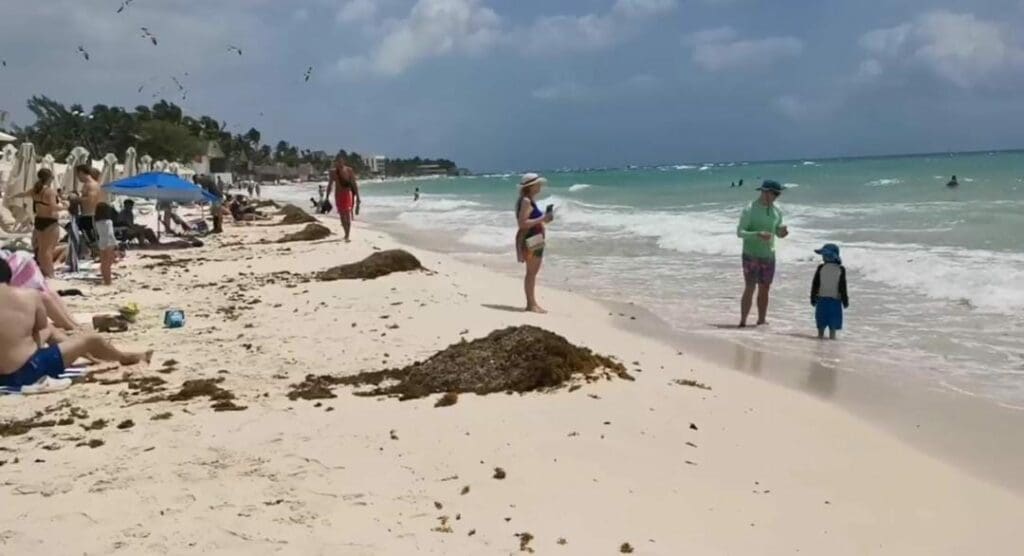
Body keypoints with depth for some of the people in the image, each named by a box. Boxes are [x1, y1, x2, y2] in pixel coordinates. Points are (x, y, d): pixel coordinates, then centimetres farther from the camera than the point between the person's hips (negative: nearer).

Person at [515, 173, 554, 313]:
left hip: (535, 240, 10)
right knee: (531, 272, -6)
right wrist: (542, 219, -22)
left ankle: (532, 303, 19)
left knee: (533, 272, 13)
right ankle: (531, 304, -2)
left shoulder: (530, 201, 16)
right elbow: (523, 223, -22)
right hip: (530, 240, -10)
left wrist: (544, 219, 13)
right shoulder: (526, 201, -15)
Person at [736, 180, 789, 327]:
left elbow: (778, 232, 16)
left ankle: (761, 320, 17)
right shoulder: (750, 210, -11)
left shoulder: (776, 211, 6)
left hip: (768, 255, 5)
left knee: (765, 289, 9)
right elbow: (740, 232, -14)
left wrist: (783, 232, -9)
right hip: (751, 254, -5)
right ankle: (743, 322, -2)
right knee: (750, 288, -7)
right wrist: (758, 234, -29)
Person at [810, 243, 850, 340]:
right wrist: (845, 301, 4)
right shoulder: (840, 269, -5)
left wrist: (813, 298, 8)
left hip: (821, 299, 1)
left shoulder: (821, 268, -4)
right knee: (833, 325, 5)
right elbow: (842, 287, -4)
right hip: (835, 300, -1)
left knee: (821, 325, 10)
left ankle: (820, 337, 13)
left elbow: (815, 284, -1)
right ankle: (832, 337, 5)